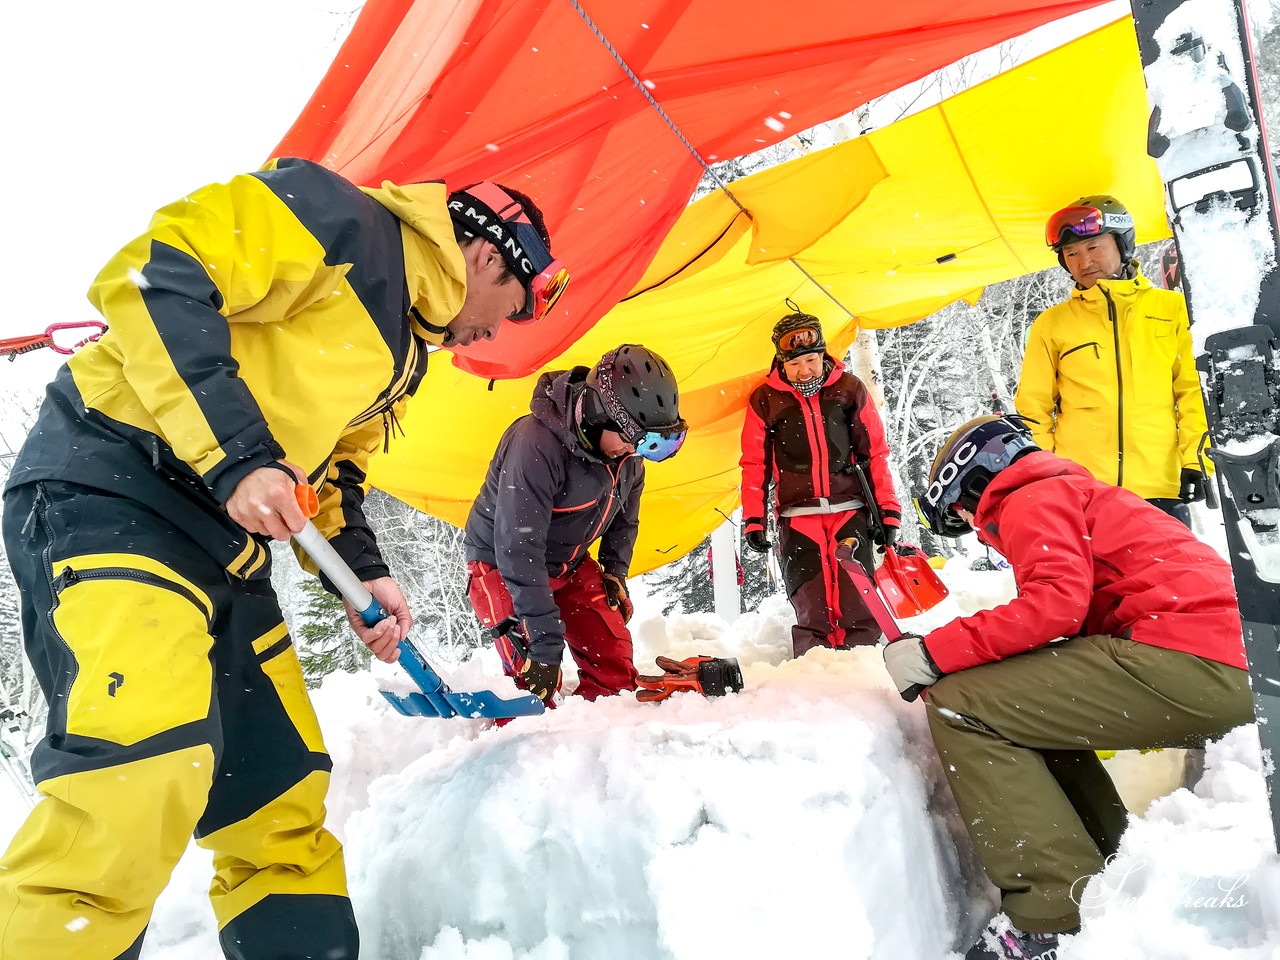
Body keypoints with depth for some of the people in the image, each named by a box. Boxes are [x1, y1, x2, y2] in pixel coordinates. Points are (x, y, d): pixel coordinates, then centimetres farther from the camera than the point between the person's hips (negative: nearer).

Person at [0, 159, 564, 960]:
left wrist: (361, 571, 11)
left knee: (282, 798, 9)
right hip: (112, 491, -9)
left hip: (224, 548, 9)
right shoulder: (340, 220, -8)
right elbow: (154, 277, -18)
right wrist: (235, 457, -24)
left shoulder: (402, 350, 20)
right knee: (145, 771, -27)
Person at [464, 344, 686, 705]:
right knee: (535, 681, -18)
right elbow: (519, 551, -35)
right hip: (500, 564, -6)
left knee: (613, 655, -2)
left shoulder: (628, 454, -11)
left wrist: (615, 573, -1)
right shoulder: (537, 444, -35)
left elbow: (624, 517, 11)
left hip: (570, 565, 6)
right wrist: (545, 644, -35)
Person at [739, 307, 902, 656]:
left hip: (850, 512, 1)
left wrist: (887, 511, 5)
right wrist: (753, 519, 4)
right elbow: (755, 464, 9)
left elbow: (875, 453, 8)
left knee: (859, 603, -2)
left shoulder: (850, 389, 4)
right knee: (811, 608, -3)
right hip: (797, 518, 0)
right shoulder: (765, 400, 3)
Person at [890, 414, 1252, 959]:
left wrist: (934, 652, -13)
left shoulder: (1034, 499, 1)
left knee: (958, 706, -10)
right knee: (1032, 708, 24)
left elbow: (1057, 602, -17)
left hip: (1186, 662, -10)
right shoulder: (1082, 495, 31)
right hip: (1227, 675, 10)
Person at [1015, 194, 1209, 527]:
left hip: (1161, 484, 1)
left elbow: (1191, 389, 10)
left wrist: (1193, 460, 2)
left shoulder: (1170, 307, 11)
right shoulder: (1051, 324, 9)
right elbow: (1032, 409, 9)